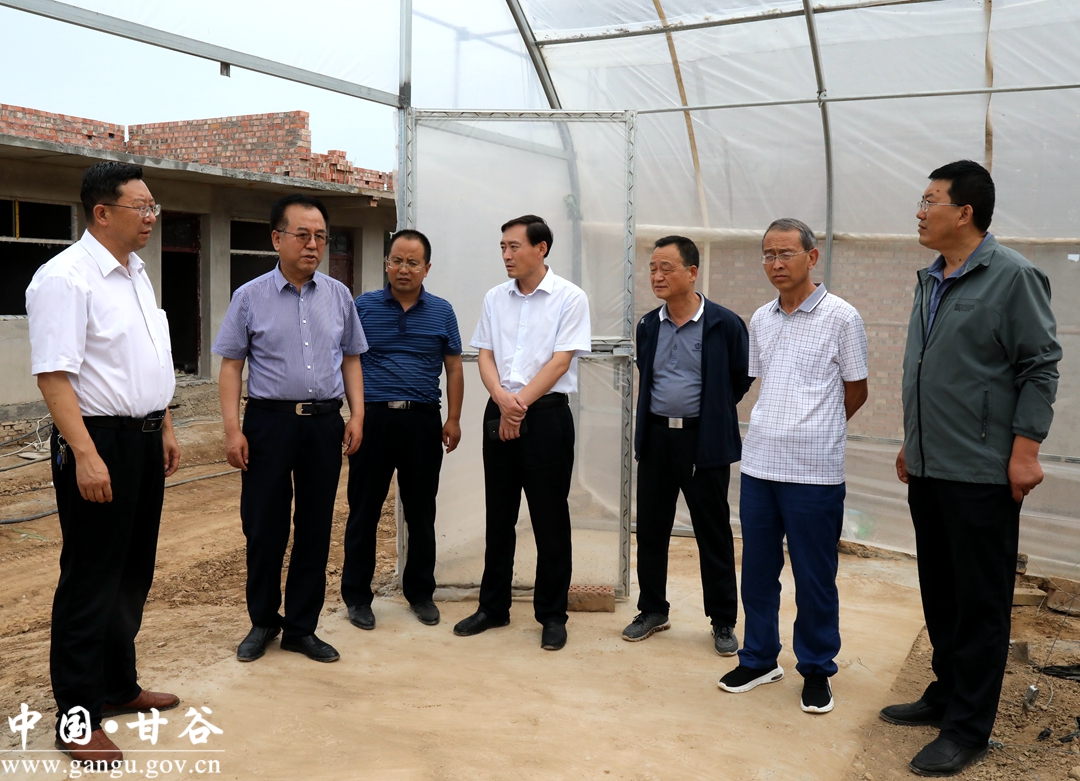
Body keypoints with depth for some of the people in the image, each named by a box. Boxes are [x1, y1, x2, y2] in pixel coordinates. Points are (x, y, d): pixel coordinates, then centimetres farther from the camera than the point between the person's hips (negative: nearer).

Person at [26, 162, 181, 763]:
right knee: (91, 579, 0)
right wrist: (86, 455, -26)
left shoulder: (136, 273, 13)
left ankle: (119, 686, 33)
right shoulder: (66, 279, -15)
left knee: (134, 573, 17)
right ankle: (77, 717, 13)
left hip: (144, 441, 9)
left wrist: (166, 428, 18)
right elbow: (54, 373, -21)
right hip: (99, 443, -9)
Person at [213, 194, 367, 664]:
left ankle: (301, 628, 22)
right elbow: (231, 365, -1)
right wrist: (232, 429, -9)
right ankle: (263, 622, 25)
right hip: (270, 420, -2)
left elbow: (351, 359, 13)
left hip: (325, 422, 3)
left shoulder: (338, 296, 8)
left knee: (315, 530, 8)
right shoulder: (250, 297, 0)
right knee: (264, 529, 4)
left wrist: (357, 415, 3)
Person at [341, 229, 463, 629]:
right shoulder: (364, 306, 3)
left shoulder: (442, 311, 6)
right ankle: (356, 595, 18)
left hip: (423, 420, 1)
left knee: (421, 512, 10)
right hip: (373, 418, -1)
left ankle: (420, 592, 25)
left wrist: (453, 419, 1)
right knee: (363, 510, 5)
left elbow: (454, 368, 9)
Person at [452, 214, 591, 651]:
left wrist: (522, 402, -14)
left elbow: (560, 361, -10)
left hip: (547, 415, -4)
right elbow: (485, 356, 6)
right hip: (499, 414, 5)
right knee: (499, 516, 12)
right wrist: (503, 400, -11)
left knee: (549, 520, 3)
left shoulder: (569, 298, -4)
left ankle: (552, 615, 15)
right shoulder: (495, 298, 10)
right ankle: (493, 607, 24)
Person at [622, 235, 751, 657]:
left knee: (714, 535, 4)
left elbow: (741, 380, 1)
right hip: (655, 437, 5)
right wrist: (660, 411, 13)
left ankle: (723, 622, 17)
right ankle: (653, 610, 26)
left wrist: (713, 414, 7)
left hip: (704, 441, -4)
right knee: (650, 529, 11)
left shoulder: (725, 324, -9)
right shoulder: (648, 326, 6)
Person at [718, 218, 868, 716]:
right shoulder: (760, 320, 10)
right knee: (757, 570, 13)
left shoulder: (840, 317, -5)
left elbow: (855, 393, 3)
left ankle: (816, 670, 21)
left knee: (814, 578, 5)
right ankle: (760, 659, 28)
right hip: (759, 465, 5)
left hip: (814, 470, -5)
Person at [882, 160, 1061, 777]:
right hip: (928, 469, 8)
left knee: (980, 603, 1)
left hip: (981, 472, -8)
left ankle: (968, 728, 10)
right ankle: (947, 693, 31)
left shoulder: (1013, 276, -9)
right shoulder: (931, 280, 14)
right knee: (940, 594, 16)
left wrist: (1025, 449, -16)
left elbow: (1041, 366, -11)